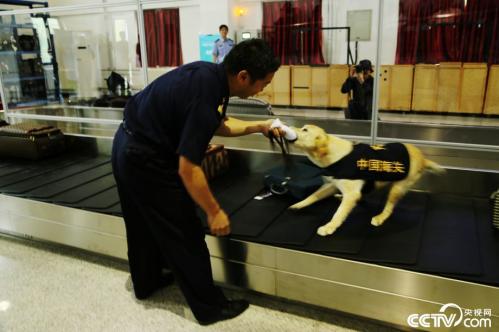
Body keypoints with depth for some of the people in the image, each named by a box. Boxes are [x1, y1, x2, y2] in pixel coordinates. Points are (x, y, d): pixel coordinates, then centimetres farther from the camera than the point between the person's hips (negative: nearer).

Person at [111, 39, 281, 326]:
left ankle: (146, 283, 46)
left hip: (129, 146, 9)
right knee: (183, 233, 3)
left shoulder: (210, 74, -3)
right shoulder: (206, 96, -30)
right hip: (146, 158, -9)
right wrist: (214, 211, -16)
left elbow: (219, 124, 15)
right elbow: (187, 168, -26)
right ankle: (209, 306, 19)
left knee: (144, 224, 25)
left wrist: (259, 126, 9)